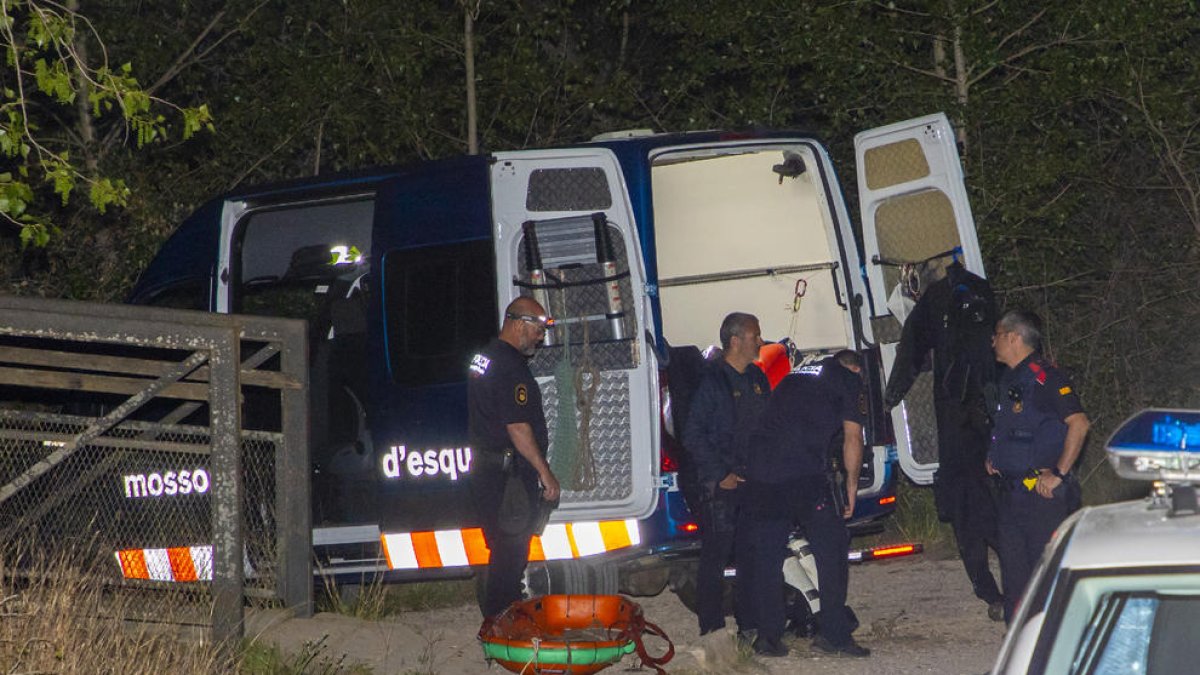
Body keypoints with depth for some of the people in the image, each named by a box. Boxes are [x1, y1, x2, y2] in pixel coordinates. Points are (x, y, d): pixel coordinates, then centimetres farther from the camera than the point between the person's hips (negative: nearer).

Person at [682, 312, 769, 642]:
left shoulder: (757, 379, 12)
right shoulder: (712, 381, -10)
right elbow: (693, 434, -12)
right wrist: (720, 475, -14)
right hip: (721, 486, -7)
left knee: (753, 556, 10)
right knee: (715, 556, -4)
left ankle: (749, 625, 18)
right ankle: (712, 629, -1)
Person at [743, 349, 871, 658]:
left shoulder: (795, 377, 29)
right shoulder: (849, 380, 12)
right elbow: (852, 439, 7)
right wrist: (852, 487, 17)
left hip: (761, 475, 6)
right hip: (807, 476, -6)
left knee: (767, 558, 10)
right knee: (832, 551, 4)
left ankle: (768, 635, 10)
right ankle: (833, 632, 2)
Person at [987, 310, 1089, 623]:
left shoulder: (1045, 378, -14)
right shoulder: (1009, 379, 16)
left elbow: (1079, 424, -22)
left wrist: (1058, 474, -20)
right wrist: (993, 456, 18)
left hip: (1041, 491, -9)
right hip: (1011, 489, 9)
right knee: (1013, 565, 11)